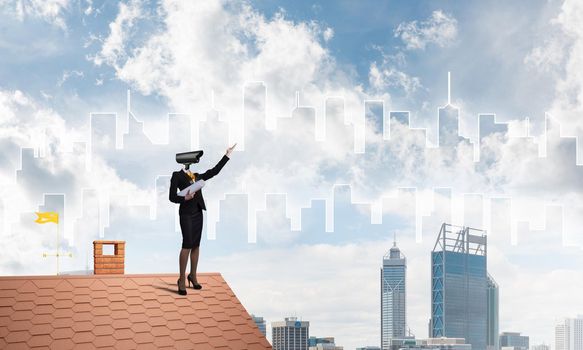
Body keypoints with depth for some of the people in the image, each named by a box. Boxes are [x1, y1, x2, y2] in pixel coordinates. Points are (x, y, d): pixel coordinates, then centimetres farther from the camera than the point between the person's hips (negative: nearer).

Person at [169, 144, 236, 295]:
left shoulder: (198, 175, 13)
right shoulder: (177, 175, -3)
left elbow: (214, 171, 14)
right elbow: (172, 197, -5)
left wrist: (227, 155, 14)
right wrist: (185, 198, -23)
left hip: (198, 213, 6)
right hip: (186, 213, -6)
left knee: (196, 245, 8)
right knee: (187, 245, -12)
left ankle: (193, 276, 18)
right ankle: (182, 280, -7)